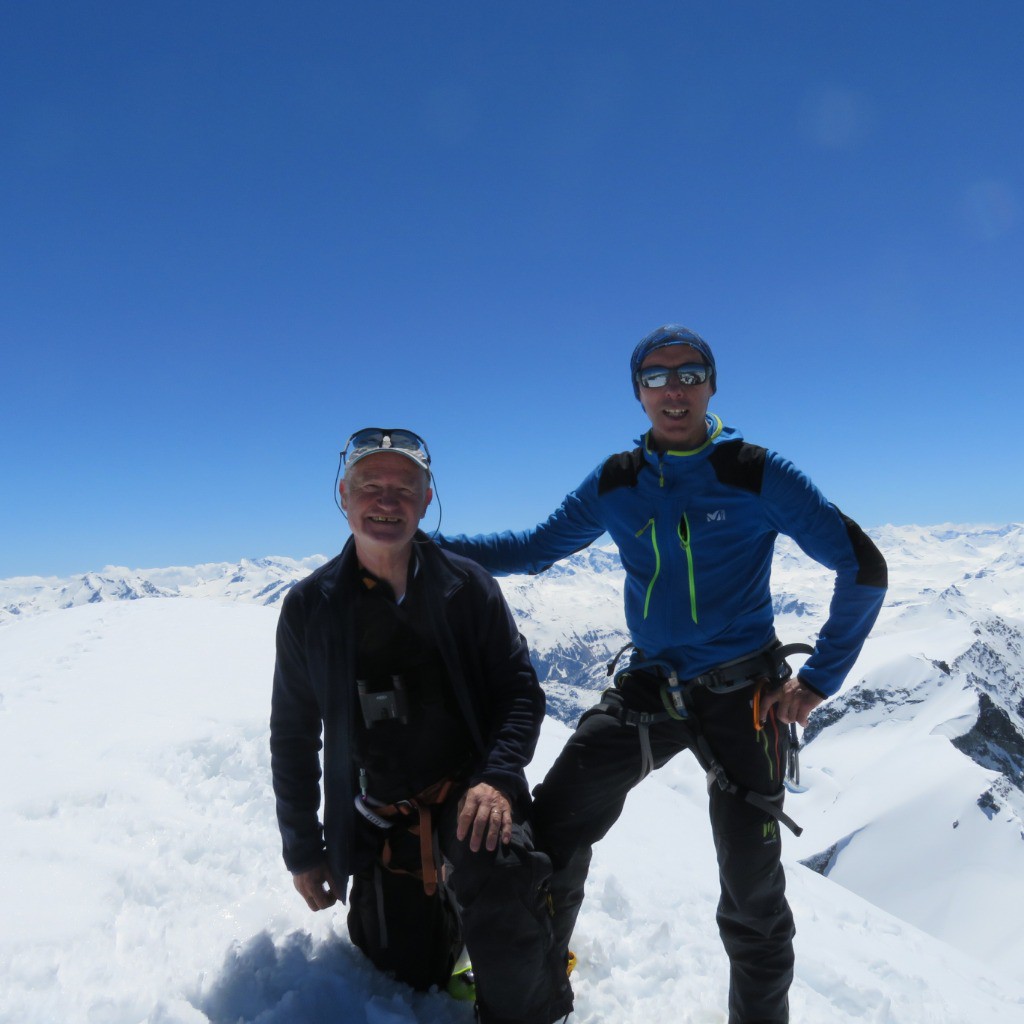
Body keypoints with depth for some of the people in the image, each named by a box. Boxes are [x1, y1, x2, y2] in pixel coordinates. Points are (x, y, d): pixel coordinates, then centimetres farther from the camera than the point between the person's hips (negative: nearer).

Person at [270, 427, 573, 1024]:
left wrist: (497, 778, -22)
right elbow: (294, 737, 5)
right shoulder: (309, 608, -3)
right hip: (378, 823, 2)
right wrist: (303, 850, 8)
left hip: (466, 793, -2)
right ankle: (443, 912, 41)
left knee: (498, 877, -32)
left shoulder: (468, 587, -6)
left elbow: (521, 690, -5)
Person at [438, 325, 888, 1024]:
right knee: (552, 829, 0)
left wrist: (820, 679, -8)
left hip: (742, 696, -2)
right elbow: (538, 548, 8)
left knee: (752, 887, 5)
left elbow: (863, 566, -5)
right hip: (648, 688, 3)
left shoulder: (756, 474, -9)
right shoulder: (616, 482, 1)